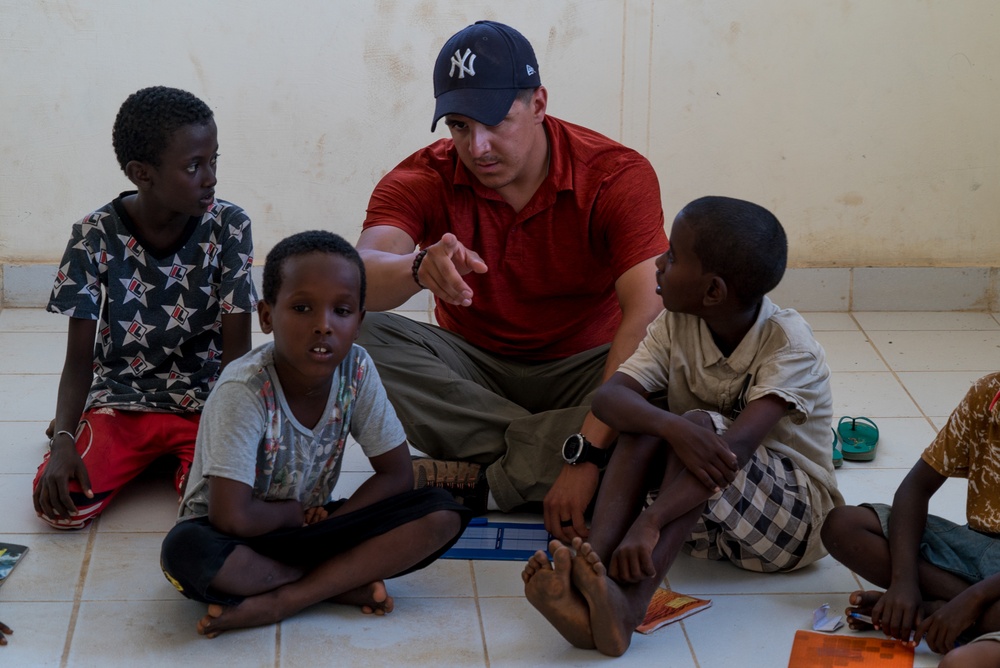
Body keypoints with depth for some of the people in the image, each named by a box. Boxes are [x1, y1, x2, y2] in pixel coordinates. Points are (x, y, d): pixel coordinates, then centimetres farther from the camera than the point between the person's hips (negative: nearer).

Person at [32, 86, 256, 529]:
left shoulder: (229, 227, -10)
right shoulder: (96, 237, -11)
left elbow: (237, 347, -9)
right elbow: (79, 359, -7)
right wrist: (64, 440, -23)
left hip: (204, 399, 0)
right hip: (120, 399, 0)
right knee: (59, 503, -24)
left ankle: (176, 458, 8)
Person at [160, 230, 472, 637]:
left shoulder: (356, 370, -11)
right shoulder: (244, 390, -26)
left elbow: (397, 474, -4)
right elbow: (232, 517, -32)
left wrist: (329, 523, -17)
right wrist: (292, 511, -13)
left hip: (304, 527, 5)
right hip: (242, 539, -4)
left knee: (442, 515, -16)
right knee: (186, 551, -39)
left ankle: (280, 601, -20)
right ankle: (345, 583, -20)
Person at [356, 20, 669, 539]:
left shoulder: (618, 176, -17)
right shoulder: (423, 180, -10)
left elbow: (647, 316, -29)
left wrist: (588, 453, -39)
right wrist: (420, 268, -55)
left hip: (581, 369, -2)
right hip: (473, 370, 2)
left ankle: (478, 481, -25)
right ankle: (542, 454, -22)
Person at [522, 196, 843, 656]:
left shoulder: (788, 342, -19)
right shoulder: (676, 326, -2)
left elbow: (738, 444, -33)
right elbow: (608, 397, -17)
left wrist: (649, 523, -45)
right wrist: (672, 428, -40)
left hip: (795, 518, -5)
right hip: (699, 519, 5)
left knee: (702, 426, -31)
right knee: (647, 420, -21)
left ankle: (629, 605, -46)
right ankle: (591, 574, -40)